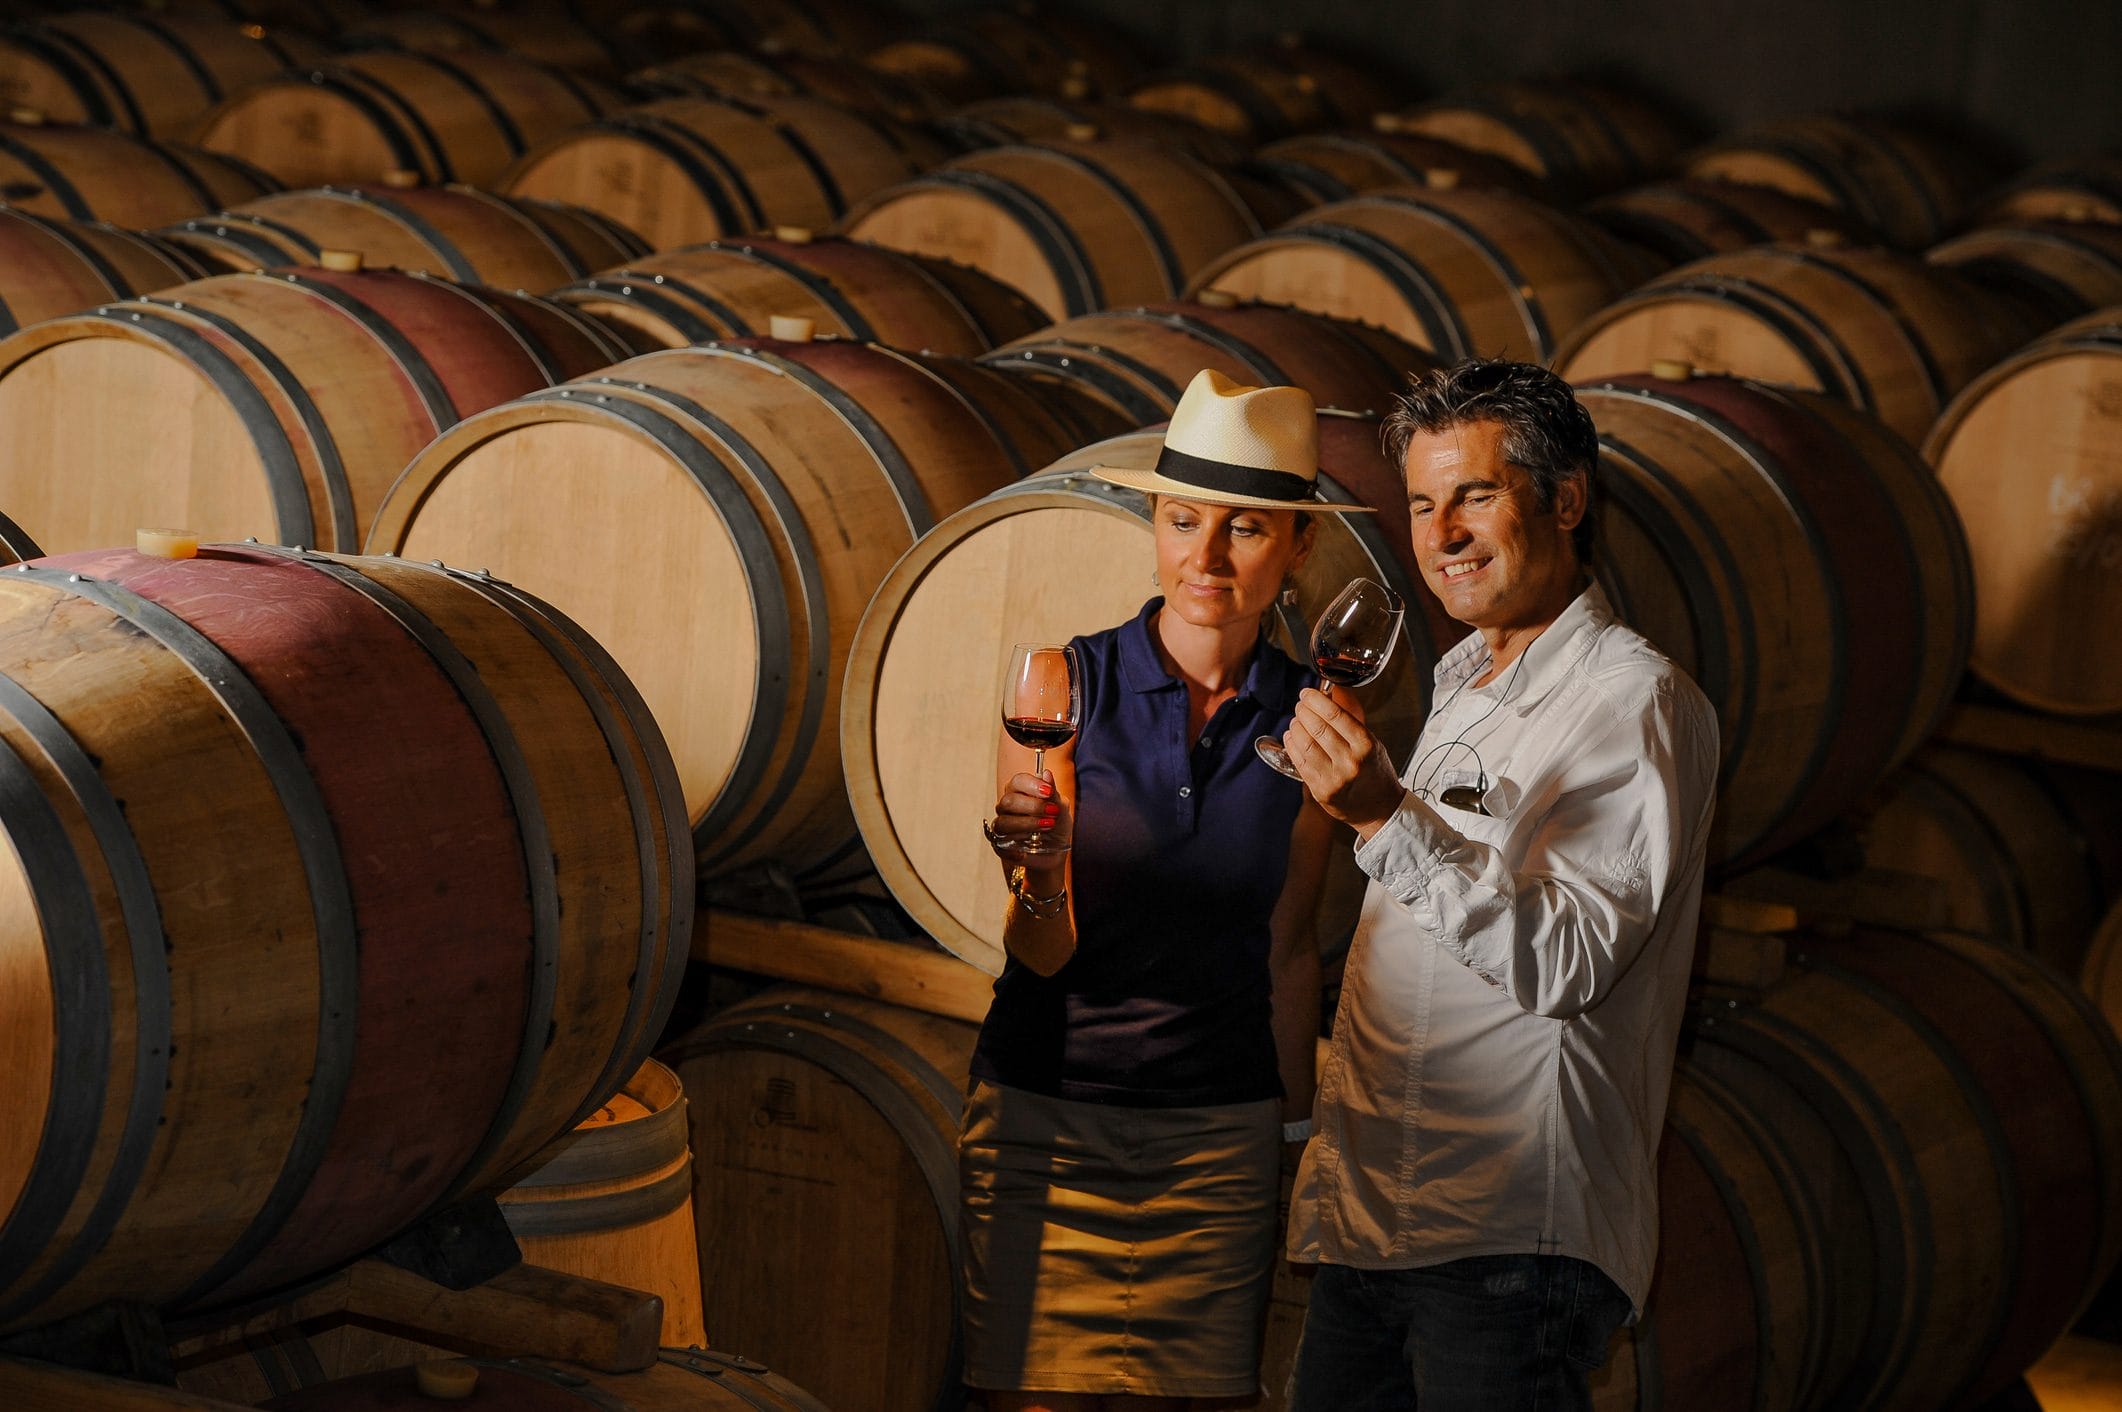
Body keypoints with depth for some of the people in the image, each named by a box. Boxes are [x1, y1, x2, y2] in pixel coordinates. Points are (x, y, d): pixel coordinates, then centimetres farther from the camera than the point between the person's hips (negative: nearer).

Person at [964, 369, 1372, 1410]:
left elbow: (1287, 950, 10)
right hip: (1044, 1120, -2)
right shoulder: (1066, 683, -6)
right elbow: (1044, 953, -10)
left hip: (1220, 1139, 2)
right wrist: (1034, 881, -31)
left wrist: (1295, 1132, 12)